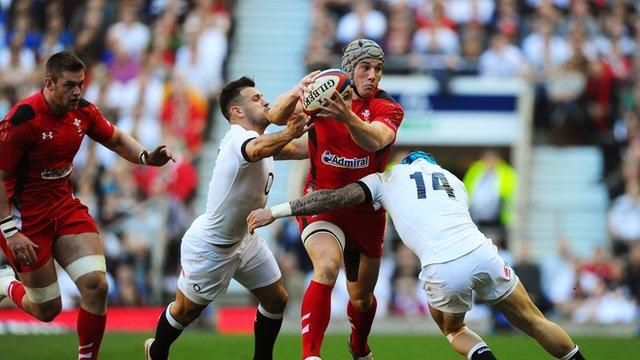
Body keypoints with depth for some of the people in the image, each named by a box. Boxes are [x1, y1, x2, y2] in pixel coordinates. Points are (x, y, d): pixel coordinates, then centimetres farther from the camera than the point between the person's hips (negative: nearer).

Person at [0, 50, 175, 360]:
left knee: (96, 285, -12)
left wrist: (146, 157, -5)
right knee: (48, 310, 1)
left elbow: (115, 139, 16)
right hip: (25, 216, -6)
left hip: (65, 206, 6)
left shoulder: (83, 111, -3)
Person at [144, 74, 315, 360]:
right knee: (186, 311, 10)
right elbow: (255, 150, -53)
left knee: (276, 299, 6)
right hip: (208, 247, -9)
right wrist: (288, 135, -71)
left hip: (242, 239, 9)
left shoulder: (262, 137, 2)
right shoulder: (238, 138, -29)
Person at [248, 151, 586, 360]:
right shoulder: (454, 181, 30)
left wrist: (275, 211, 11)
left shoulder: (388, 179, 18)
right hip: (482, 253, 2)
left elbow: (336, 198, 10)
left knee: (453, 330, 25)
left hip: (443, 270, -2)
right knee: (532, 320, 18)